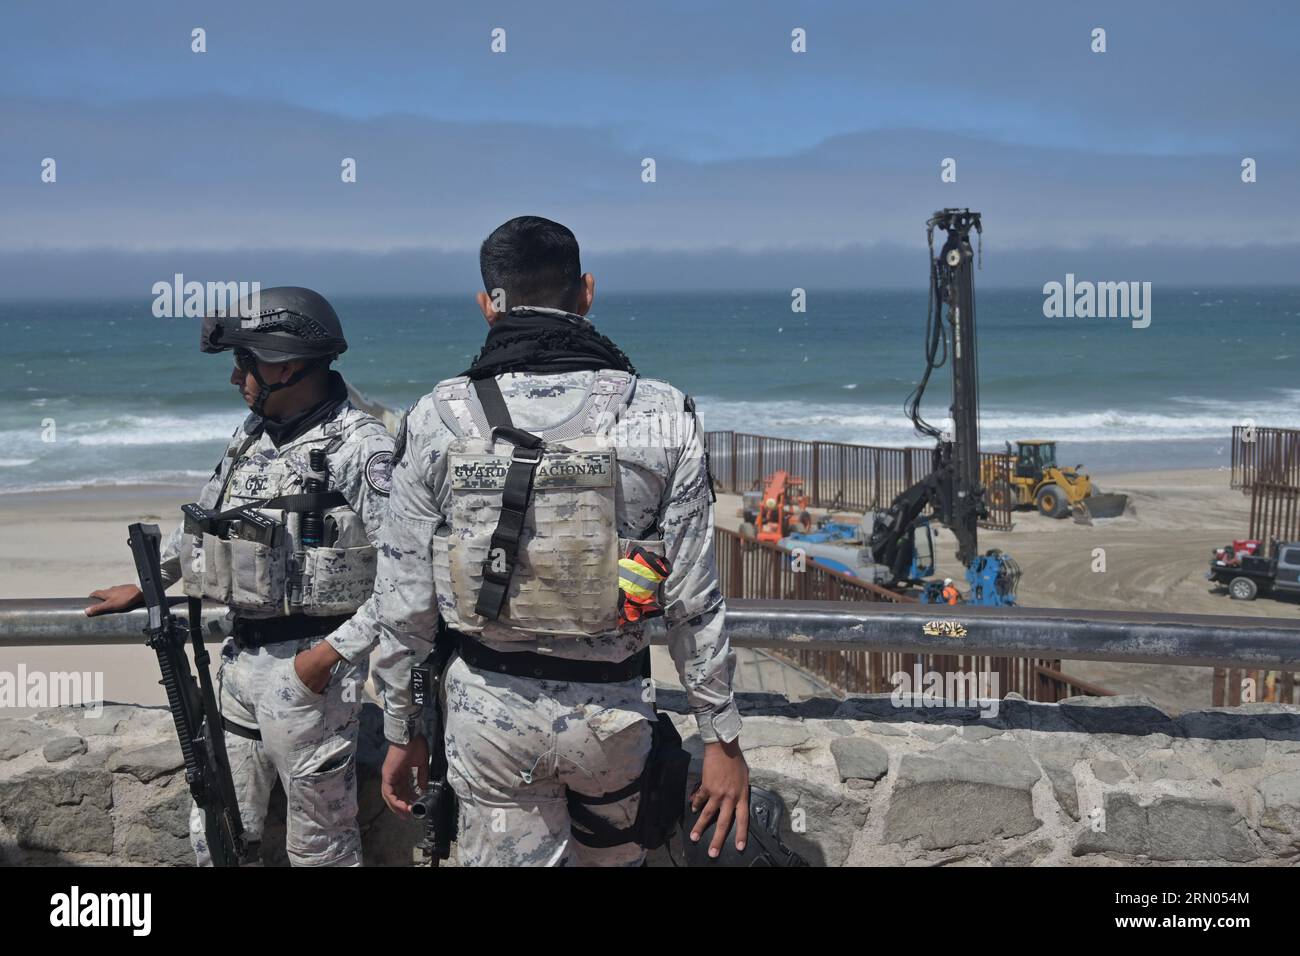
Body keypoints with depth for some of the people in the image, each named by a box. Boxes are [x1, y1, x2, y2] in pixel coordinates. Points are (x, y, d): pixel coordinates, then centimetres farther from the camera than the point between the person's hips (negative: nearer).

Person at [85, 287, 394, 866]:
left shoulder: (361, 448, -15)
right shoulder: (251, 434, 10)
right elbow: (205, 515, 27)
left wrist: (331, 652, -20)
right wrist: (143, 588, 34)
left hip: (308, 669, -7)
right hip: (241, 661, 8)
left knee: (320, 849, 6)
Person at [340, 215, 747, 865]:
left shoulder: (436, 422, -8)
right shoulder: (663, 420, -9)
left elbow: (404, 599, -3)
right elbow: (693, 600, -8)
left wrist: (401, 731, 10)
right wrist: (721, 738, 2)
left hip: (487, 710, 0)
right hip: (613, 709, 0)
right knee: (611, 855, 24)